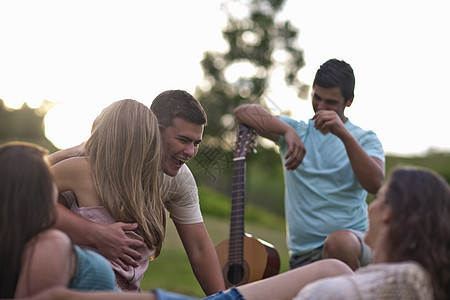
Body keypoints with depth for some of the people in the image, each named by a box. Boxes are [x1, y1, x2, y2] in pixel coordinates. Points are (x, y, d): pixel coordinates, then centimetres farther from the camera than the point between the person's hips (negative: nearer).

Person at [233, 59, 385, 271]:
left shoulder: (365, 139, 8)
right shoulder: (296, 129, 13)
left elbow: (374, 184, -12)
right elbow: (243, 111, -2)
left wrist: (345, 135, -20)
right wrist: (288, 131, -19)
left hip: (351, 238, -2)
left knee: (339, 243, -35)